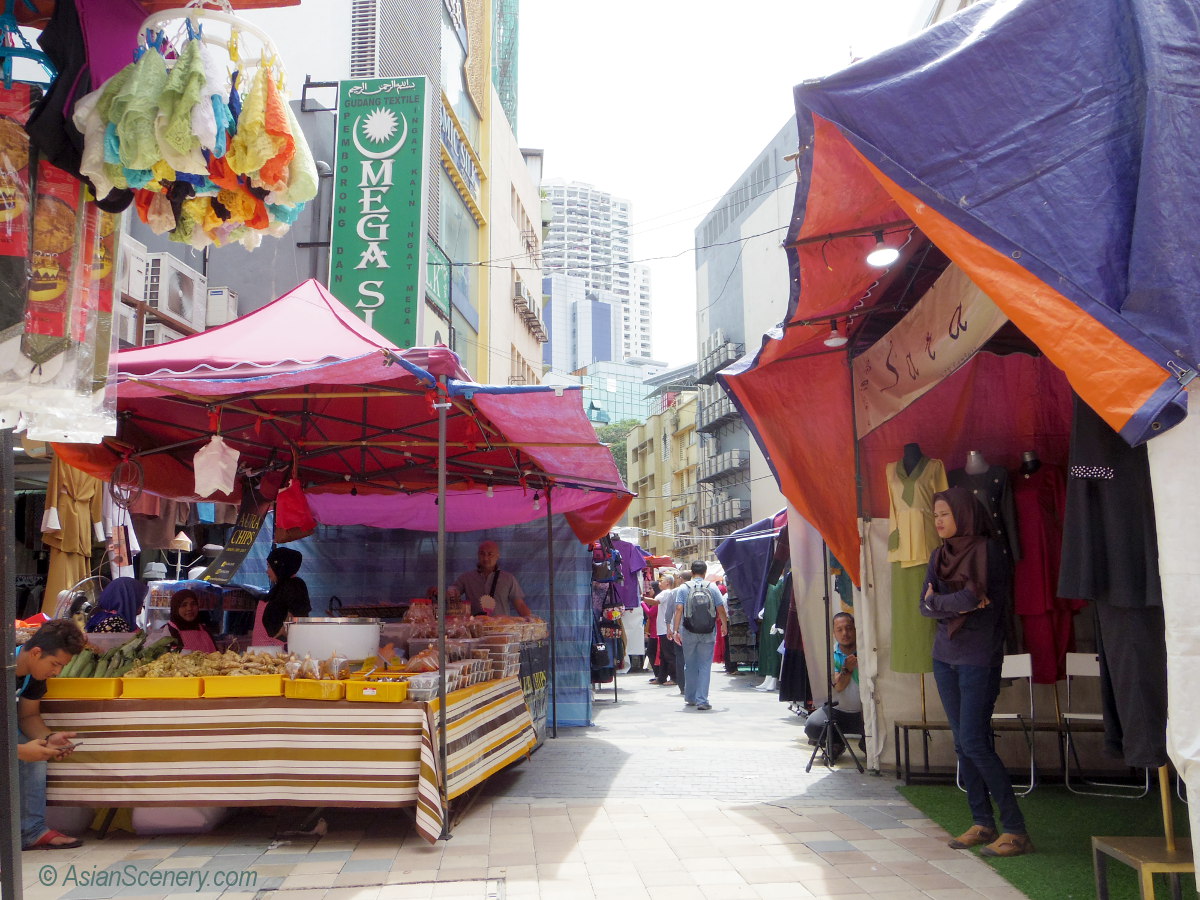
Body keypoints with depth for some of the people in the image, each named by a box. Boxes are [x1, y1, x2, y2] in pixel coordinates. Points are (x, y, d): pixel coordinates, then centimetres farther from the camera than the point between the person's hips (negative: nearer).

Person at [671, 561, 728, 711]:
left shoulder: (683, 588, -1)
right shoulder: (712, 588, 0)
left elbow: (679, 610, -9)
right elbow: (721, 609, 0)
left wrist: (675, 630, -8)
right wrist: (724, 625, 17)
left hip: (688, 631, 1)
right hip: (708, 632, -1)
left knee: (690, 665, 14)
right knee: (705, 666, 2)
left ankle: (690, 698, 25)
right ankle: (702, 700, -5)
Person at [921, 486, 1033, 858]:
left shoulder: (986, 549, -9)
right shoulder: (939, 555, 11)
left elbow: (975, 597, -21)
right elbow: (925, 606, 2)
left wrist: (939, 602, -5)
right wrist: (958, 603, -16)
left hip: (979, 657, -7)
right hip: (946, 656, 7)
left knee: (975, 743, -11)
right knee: (962, 743, 9)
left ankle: (1015, 829, -2)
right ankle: (983, 823, 18)